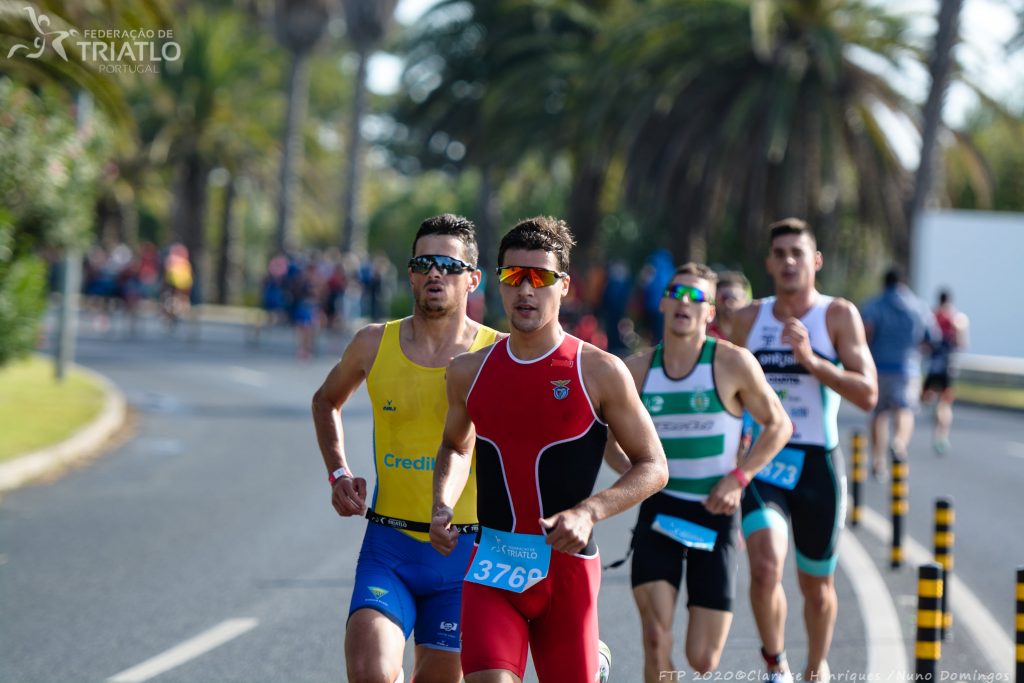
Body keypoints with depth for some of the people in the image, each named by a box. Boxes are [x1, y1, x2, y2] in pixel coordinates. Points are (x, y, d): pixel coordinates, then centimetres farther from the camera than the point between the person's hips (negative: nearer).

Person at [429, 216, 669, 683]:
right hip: (492, 567, 2)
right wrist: (442, 507, 6)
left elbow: (653, 467, -1)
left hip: (567, 564, -1)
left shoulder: (600, 372, -4)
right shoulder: (469, 372, 6)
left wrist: (589, 512, -17)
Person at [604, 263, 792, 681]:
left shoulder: (732, 363, -6)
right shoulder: (637, 370, 1)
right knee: (656, 638, -16)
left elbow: (779, 425, 4)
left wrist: (739, 478, -8)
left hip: (715, 513, -1)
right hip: (659, 510, 1)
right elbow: (612, 443, 15)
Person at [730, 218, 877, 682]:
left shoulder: (839, 315, -3)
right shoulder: (750, 318, 7)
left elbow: (867, 394, -12)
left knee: (816, 585, 12)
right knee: (765, 568, -20)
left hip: (817, 464, -1)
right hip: (761, 460, 1)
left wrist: (811, 360, -24)